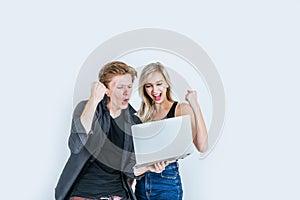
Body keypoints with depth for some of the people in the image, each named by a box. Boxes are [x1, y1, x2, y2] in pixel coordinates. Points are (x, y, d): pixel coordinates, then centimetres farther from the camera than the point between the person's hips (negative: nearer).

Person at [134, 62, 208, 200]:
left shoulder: (181, 110, -5)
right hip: (141, 181, 5)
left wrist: (195, 107, -21)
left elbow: (202, 147, -18)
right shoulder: (142, 114, 8)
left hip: (167, 181, -4)